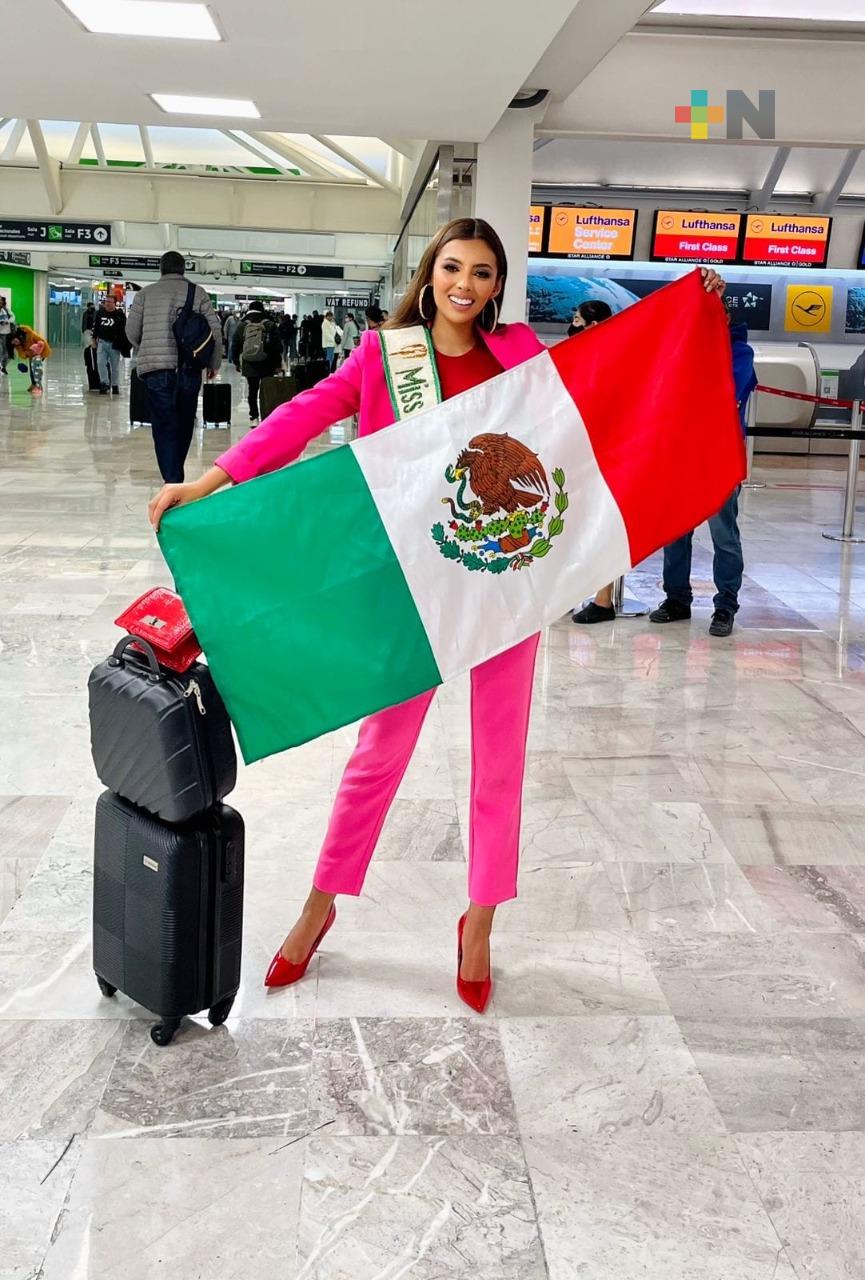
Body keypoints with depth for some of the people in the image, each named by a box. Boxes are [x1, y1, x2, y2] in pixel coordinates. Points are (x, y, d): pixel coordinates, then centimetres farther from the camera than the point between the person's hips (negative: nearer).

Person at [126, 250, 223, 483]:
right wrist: (214, 364, 16)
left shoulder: (146, 293, 7)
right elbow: (215, 331, 3)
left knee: (164, 426, 0)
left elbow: (131, 331, 8)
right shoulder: (197, 293, 6)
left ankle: (172, 480, -10)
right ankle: (175, 472, 30)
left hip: (155, 369, -1)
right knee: (184, 425, 16)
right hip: (188, 369, 1)